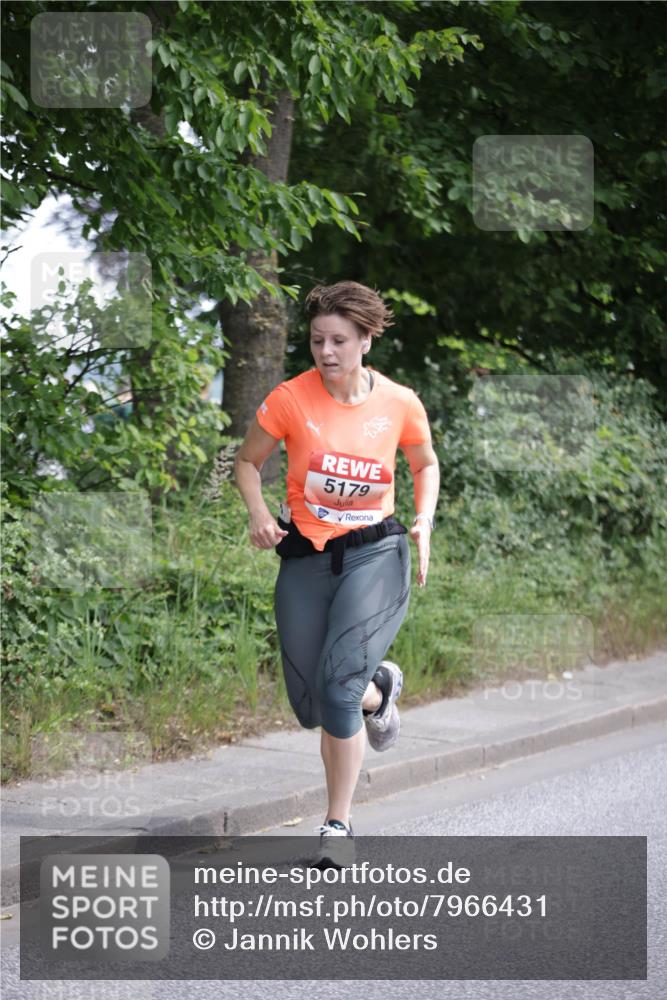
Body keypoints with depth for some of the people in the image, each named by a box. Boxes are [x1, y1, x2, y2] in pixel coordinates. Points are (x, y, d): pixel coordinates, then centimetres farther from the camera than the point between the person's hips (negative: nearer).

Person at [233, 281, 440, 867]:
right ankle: (379, 690, 43)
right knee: (311, 707, 6)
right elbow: (248, 462, 7)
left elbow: (425, 465, 15)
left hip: (375, 554, -2)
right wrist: (260, 515, -12)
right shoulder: (290, 400, -7)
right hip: (305, 559, 2)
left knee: (337, 681, -22)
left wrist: (424, 521, -2)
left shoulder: (400, 404, -4)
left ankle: (339, 824, -9)